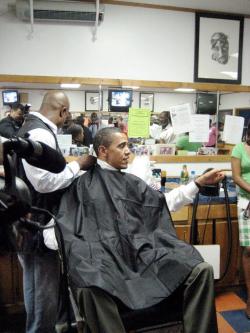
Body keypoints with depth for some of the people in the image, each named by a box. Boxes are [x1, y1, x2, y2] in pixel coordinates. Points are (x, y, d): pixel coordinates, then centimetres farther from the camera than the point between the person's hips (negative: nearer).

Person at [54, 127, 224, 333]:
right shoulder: (83, 184, 8)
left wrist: (199, 182, 25)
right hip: (106, 253, -4)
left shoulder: (131, 182, 22)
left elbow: (165, 202, 26)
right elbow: (62, 218, 6)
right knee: (91, 289, -41)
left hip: (143, 248, 5)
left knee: (202, 269, -16)